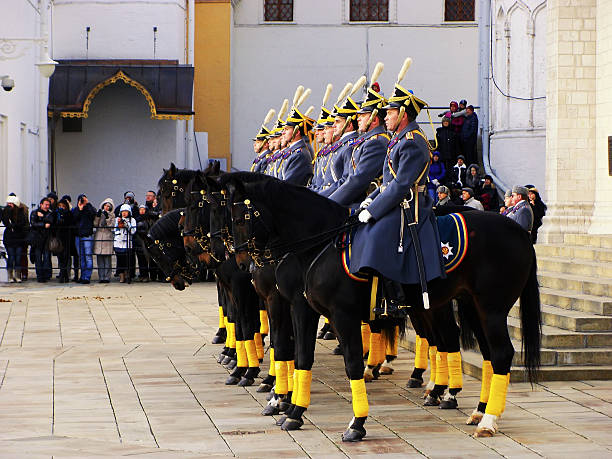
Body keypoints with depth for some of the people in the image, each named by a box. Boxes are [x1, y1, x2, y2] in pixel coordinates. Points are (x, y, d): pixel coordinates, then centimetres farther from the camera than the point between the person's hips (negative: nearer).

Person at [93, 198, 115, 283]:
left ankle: (107, 277, -5)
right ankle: (101, 277, 3)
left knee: (107, 259, -6)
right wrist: (98, 216, -7)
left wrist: (107, 218, -11)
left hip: (108, 237, -2)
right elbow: (95, 224, 4)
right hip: (98, 237, 2)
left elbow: (111, 227, -2)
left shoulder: (112, 215, 9)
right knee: (100, 259, 0)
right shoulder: (99, 213, 14)